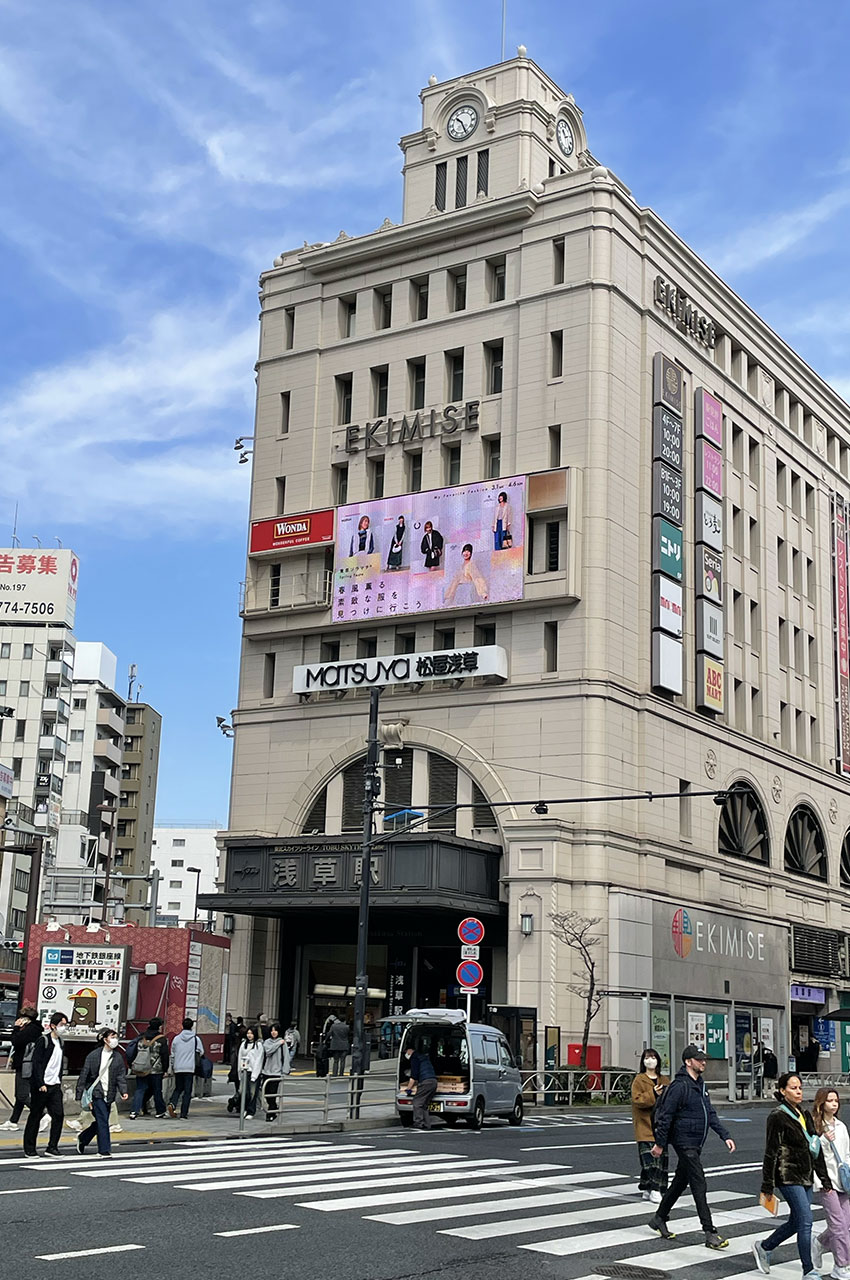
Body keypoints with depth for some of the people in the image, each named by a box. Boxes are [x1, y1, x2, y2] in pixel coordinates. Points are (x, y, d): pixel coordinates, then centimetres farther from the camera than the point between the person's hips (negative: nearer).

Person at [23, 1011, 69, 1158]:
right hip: (40, 1086, -6)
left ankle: (52, 1147, 1)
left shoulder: (60, 1042, 14)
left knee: (59, 1114, -5)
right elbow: (36, 1063, -14)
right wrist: (41, 1084, -19)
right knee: (35, 1116, 2)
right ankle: (29, 1149, 12)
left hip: (55, 1086, 6)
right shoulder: (43, 1041, -9)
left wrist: (59, 1081, 15)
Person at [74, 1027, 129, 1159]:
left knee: (100, 1122, 12)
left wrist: (123, 1091, -9)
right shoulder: (93, 1055, -4)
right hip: (96, 1093, -5)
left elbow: (121, 1076, 7)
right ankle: (104, 1151, -5)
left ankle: (82, 1138, 38)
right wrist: (79, 1095, -2)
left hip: (108, 1095, 5)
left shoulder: (118, 1057, 8)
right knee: (103, 1121, -11)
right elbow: (84, 1075, -1)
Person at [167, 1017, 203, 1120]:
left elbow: (172, 1054, 10)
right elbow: (201, 1052, 5)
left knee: (178, 1088, 17)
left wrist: (172, 1066, 22)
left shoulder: (176, 1038, 3)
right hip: (190, 1068, -2)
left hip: (178, 1069, 2)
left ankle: (172, 1104, -10)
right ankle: (183, 1114, -2)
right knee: (187, 1091, 2)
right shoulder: (196, 1039, -4)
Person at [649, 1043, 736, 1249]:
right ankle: (710, 1234, -11)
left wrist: (725, 1136, 8)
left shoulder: (700, 1085, 13)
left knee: (680, 1182, 17)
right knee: (699, 1184, -11)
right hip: (684, 1142, -9)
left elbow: (711, 1114, 17)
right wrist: (660, 1143, -15)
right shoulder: (680, 1086, -17)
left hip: (695, 1144, 9)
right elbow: (666, 1116, -16)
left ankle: (659, 1218, 32)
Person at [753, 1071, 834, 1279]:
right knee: (805, 1221, -10)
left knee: (796, 1221, 13)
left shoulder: (805, 1115, 13)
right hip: (788, 1176, -8)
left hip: (806, 1177, 8)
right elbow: (771, 1152, -12)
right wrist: (767, 1186, -12)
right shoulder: (777, 1117, -11)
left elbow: (816, 1149, 16)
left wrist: (825, 1180, 15)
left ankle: (764, 1247, 33)